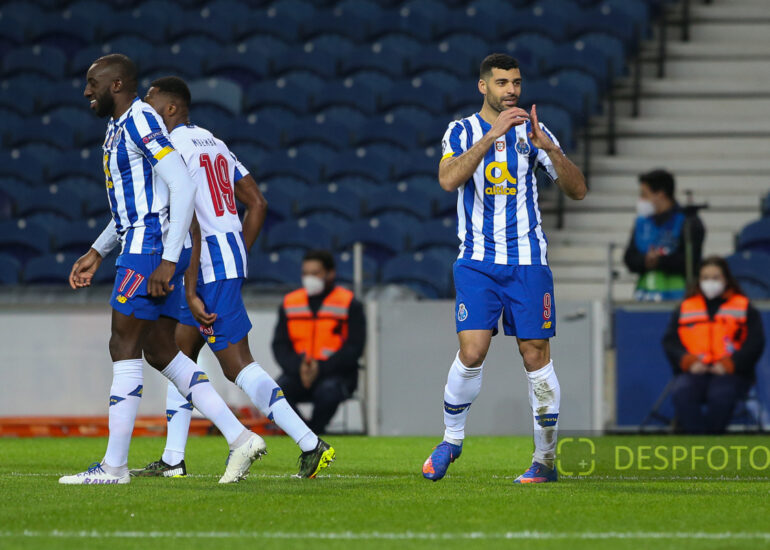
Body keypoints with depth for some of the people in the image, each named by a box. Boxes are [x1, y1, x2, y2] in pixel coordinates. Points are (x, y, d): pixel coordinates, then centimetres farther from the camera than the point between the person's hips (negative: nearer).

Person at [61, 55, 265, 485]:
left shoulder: (140, 120, -13)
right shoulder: (119, 126, 18)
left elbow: (183, 187, -20)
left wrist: (168, 262, -23)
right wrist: (97, 253, 27)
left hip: (152, 247, -10)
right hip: (143, 245, 10)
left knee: (125, 348, -7)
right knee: (161, 352, 10)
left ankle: (114, 465, -4)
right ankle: (240, 438, 7)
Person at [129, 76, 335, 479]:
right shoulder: (213, 145, 17)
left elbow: (189, 223, -19)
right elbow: (257, 203, 17)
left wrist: (190, 290, -19)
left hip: (210, 266, -10)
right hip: (233, 254, 10)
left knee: (236, 363, -8)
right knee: (180, 353, 14)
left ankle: (310, 444, -11)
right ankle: (172, 461, 16)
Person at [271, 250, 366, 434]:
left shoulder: (349, 304, 0)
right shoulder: (290, 303, 11)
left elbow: (354, 348, -6)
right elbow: (279, 345, 6)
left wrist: (320, 369, -18)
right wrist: (298, 367, -15)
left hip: (337, 373, -3)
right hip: (297, 373, 3)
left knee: (328, 391, -37)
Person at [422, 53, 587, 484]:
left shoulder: (532, 131, 7)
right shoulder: (463, 131, 4)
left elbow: (578, 190, 1)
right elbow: (448, 179, -17)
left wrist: (550, 149, -16)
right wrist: (493, 134, -23)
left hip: (527, 261, 1)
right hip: (478, 261, -1)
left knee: (537, 355, -1)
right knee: (472, 352, -12)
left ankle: (546, 459, 8)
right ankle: (452, 439, 10)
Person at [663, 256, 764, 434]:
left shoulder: (744, 308, 14)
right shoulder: (685, 308, 20)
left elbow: (755, 343, 3)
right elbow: (670, 341, 11)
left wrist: (729, 364, -12)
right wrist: (688, 361, -9)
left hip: (731, 374, -2)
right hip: (692, 372, 2)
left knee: (721, 395, -36)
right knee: (681, 393, -32)